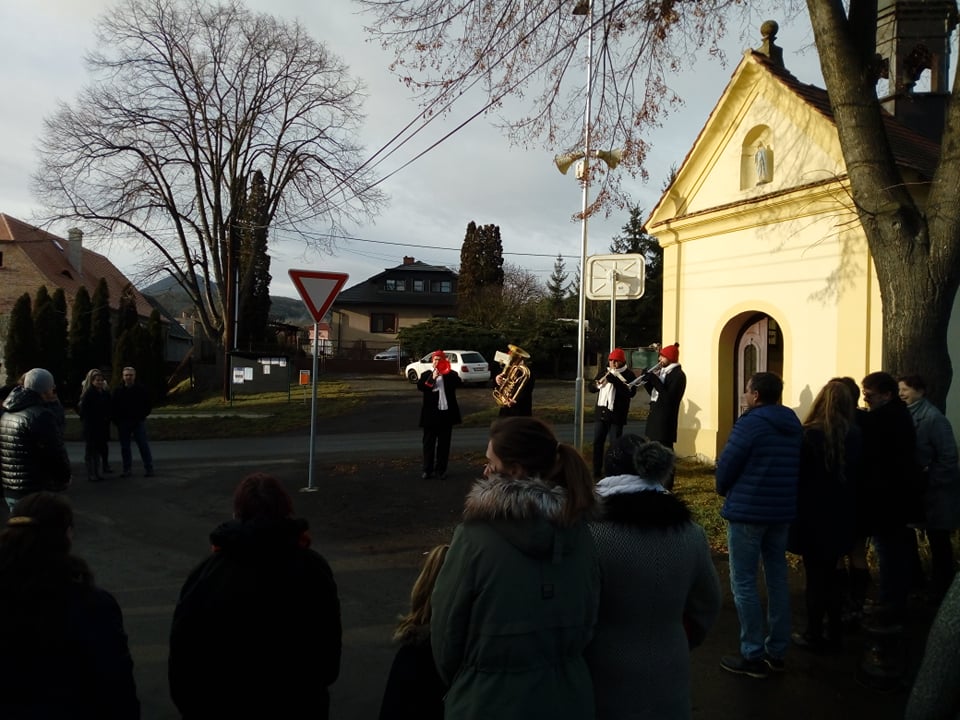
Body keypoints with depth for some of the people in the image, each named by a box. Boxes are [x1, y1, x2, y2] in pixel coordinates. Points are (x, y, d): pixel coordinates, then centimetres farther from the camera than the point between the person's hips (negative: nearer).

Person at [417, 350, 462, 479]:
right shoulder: (426, 375, 7)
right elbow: (420, 386, -11)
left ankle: (441, 470, 13)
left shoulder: (450, 374, 7)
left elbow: (457, 383, -12)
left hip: (446, 412, 0)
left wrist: (446, 372, -19)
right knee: (429, 442, 3)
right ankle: (427, 470, 8)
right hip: (431, 414, 0)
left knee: (444, 443, 6)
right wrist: (432, 378, -21)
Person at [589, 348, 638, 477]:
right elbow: (591, 388, 10)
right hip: (601, 412, 5)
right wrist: (598, 383, -13)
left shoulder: (628, 374, -5)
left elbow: (631, 392, -19)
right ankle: (597, 471, 16)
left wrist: (615, 380, -24)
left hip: (617, 415, -5)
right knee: (597, 442, 7)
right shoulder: (604, 372, 11)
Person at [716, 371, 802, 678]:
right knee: (777, 579, 14)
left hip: (747, 510, -8)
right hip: (782, 511, 8)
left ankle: (753, 656, 2)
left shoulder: (750, 422, -15)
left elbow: (726, 464, -13)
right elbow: (795, 467, 13)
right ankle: (776, 651, 22)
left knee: (743, 582, 0)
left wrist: (724, 490, 6)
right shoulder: (793, 424, 9)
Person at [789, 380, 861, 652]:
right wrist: (847, 508, 17)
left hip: (813, 515, -5)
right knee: (830, 573, 17)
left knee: (815, 575, 4)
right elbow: (858, 475, 8)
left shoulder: (809, 435, -17)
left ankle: (813, 635, 11)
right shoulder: (855, 435, -1)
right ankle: (834, 631, 23)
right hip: (842, 515, 5)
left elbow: (796, 475, -10)